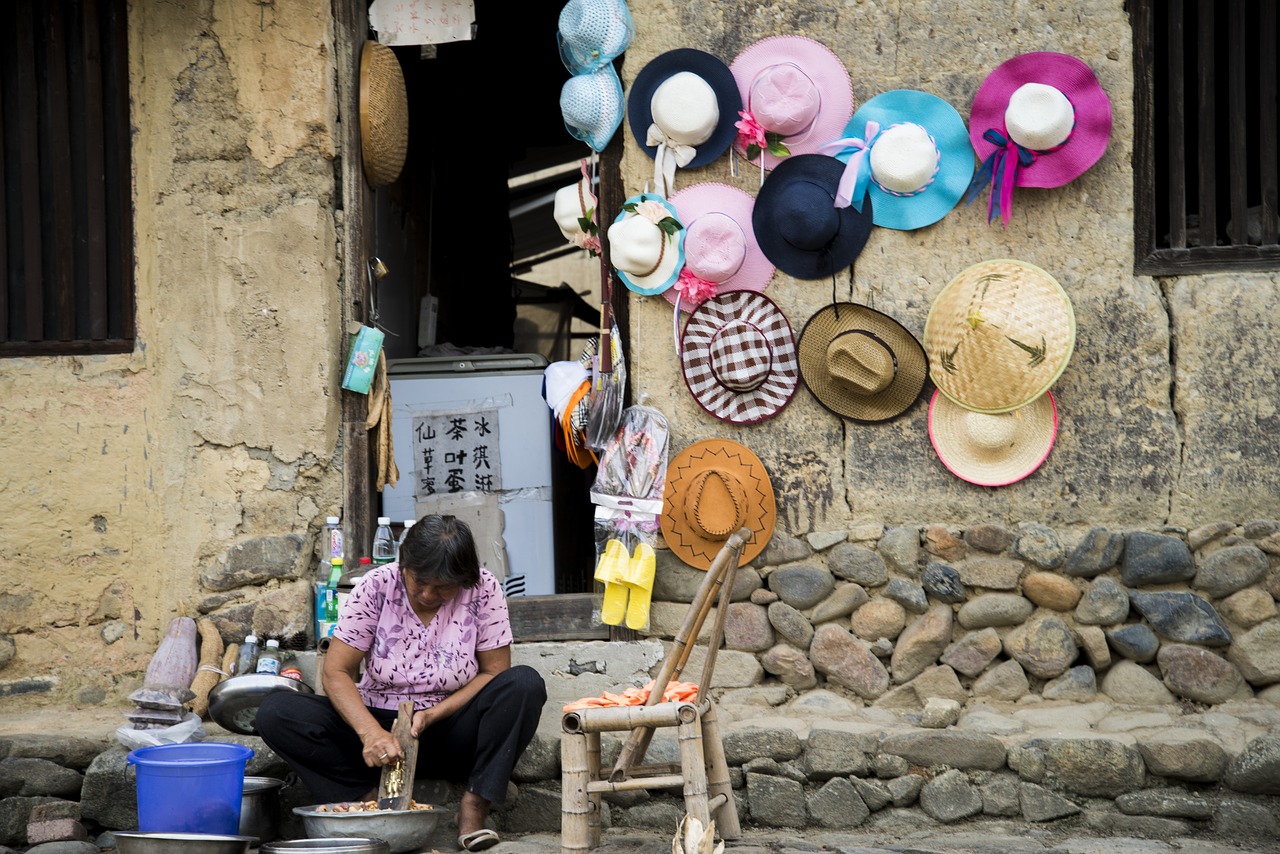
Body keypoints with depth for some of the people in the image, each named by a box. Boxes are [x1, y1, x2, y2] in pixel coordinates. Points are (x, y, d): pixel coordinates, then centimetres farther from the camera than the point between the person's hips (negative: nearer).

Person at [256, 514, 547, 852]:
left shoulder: (483, 590, -11)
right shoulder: (377, 586, -11)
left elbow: (494, 672, -7)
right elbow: (336, 671, -13)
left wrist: (432, 715, -22)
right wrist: (371, 732, -31)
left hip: (448, 726, 0)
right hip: (379, 722, 1)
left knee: (525, 684, -29)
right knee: (274, 712, -23)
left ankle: (475, 805, -24)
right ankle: (371, 799, -21)